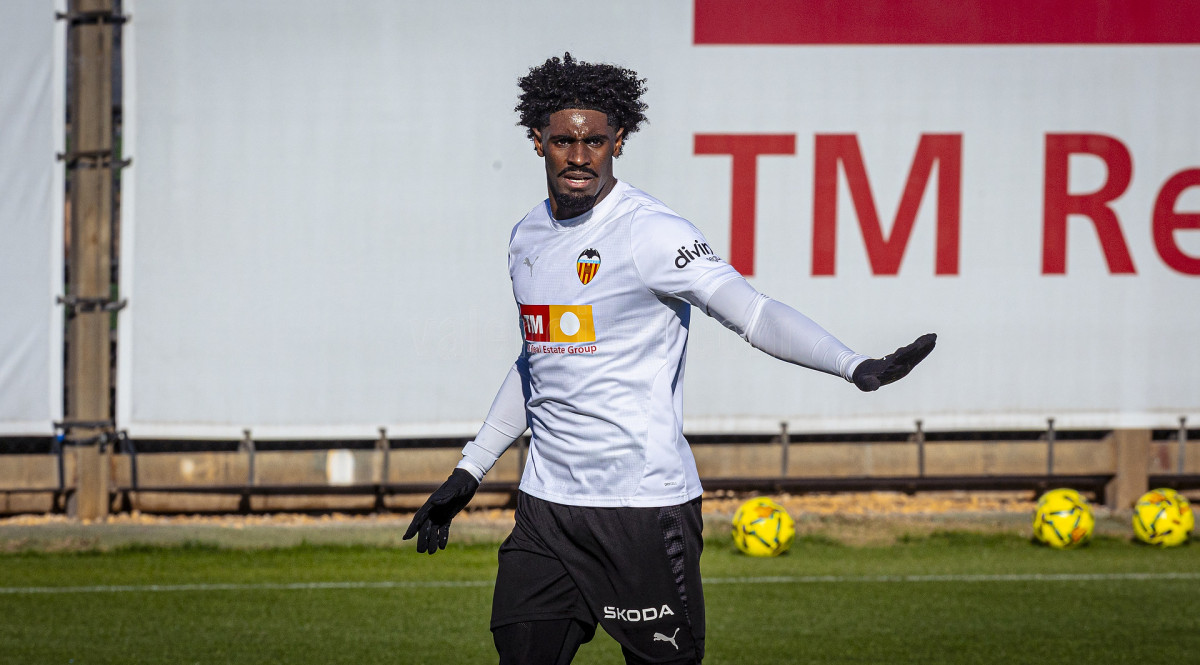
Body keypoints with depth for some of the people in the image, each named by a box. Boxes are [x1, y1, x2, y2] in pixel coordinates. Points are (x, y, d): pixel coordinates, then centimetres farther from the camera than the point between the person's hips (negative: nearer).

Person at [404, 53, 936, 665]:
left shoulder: (650, 233, -10)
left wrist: (854, 366, -37)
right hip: (546, 501, 6)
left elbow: (753, 313, -22)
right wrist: (469, 472, 29)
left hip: (645, 503, -6)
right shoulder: (528, 237, 12)